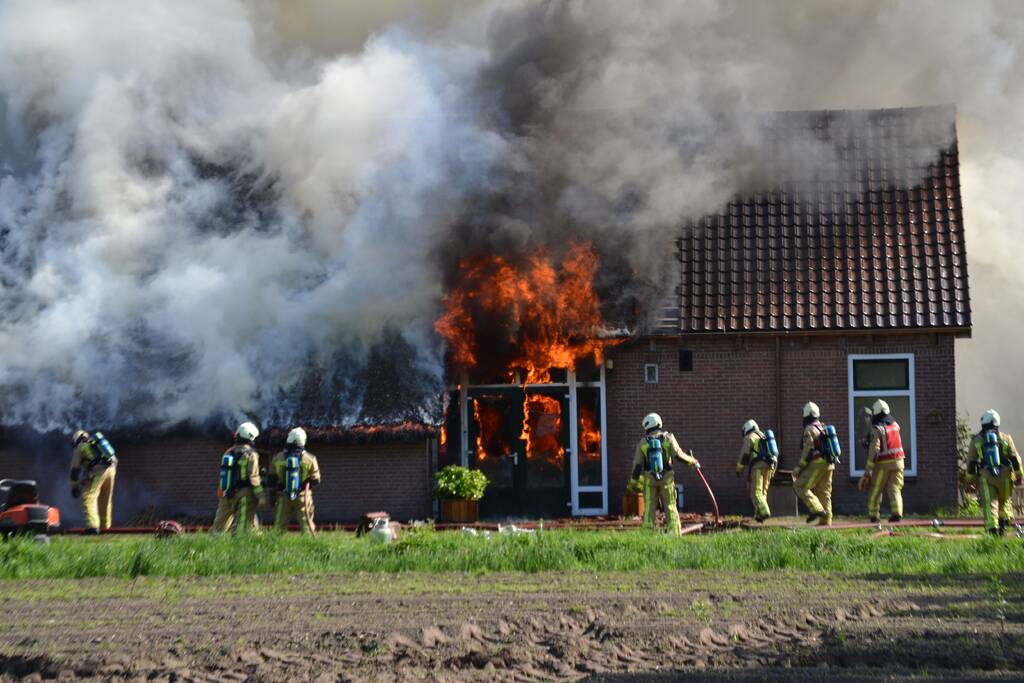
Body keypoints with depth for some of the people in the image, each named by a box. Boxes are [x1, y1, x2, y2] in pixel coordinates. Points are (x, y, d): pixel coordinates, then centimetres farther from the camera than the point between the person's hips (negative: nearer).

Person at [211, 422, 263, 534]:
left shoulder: (228, 452, 11)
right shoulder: (250, 454, -9)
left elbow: (223, 475, 15)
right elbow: (253, 478, -13)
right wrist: (260, 495, -9)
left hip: (226, 495, 6)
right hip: (244, 495, -6)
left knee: (219, 525, 11)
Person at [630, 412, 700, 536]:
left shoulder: (643, 442, 2)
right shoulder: (668, 438, -1)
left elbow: (637, 464, 2)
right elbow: (678, 455, -9)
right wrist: (692, 461, 6)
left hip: (649, 479, 0)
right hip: (667, 478, 0)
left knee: (649, 508, 3)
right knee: (670, 507, 6)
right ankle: (675, 534, 3)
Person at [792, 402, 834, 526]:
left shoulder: (810, 429, -10)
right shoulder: (823, 428, 18)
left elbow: (808, 451, -16)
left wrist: (798, 467, -12)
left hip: (816, 464, -9)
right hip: (828, 464, 9)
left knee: (800, 486, -5)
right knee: (824, 492, 10)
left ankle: (817, 509, -19)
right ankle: (826, 521, 6)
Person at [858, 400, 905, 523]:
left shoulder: (877, 429, -12)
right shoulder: (895, 425, 7)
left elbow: (874, 451, -19)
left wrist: (867, 470, -17)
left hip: (883, 464, -5)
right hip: (897, 462, 5)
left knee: (875, 491, 9)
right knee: (894, 489, 2)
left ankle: (873, 515, 14)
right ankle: (897, 513, -17)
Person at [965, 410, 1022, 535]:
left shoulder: (976, 440, 9)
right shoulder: (1005, 438, 9)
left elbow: (971, 462, 9)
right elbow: (1015, 459, 5)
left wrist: (970, 478, 18)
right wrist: (1019, 476, 11)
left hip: (985, 477, -1)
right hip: (1005, 476, 1)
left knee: (990, 505, -4)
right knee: (1005, 501, 19)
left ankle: (993, 528, -18)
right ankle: (1004, 522, 1)